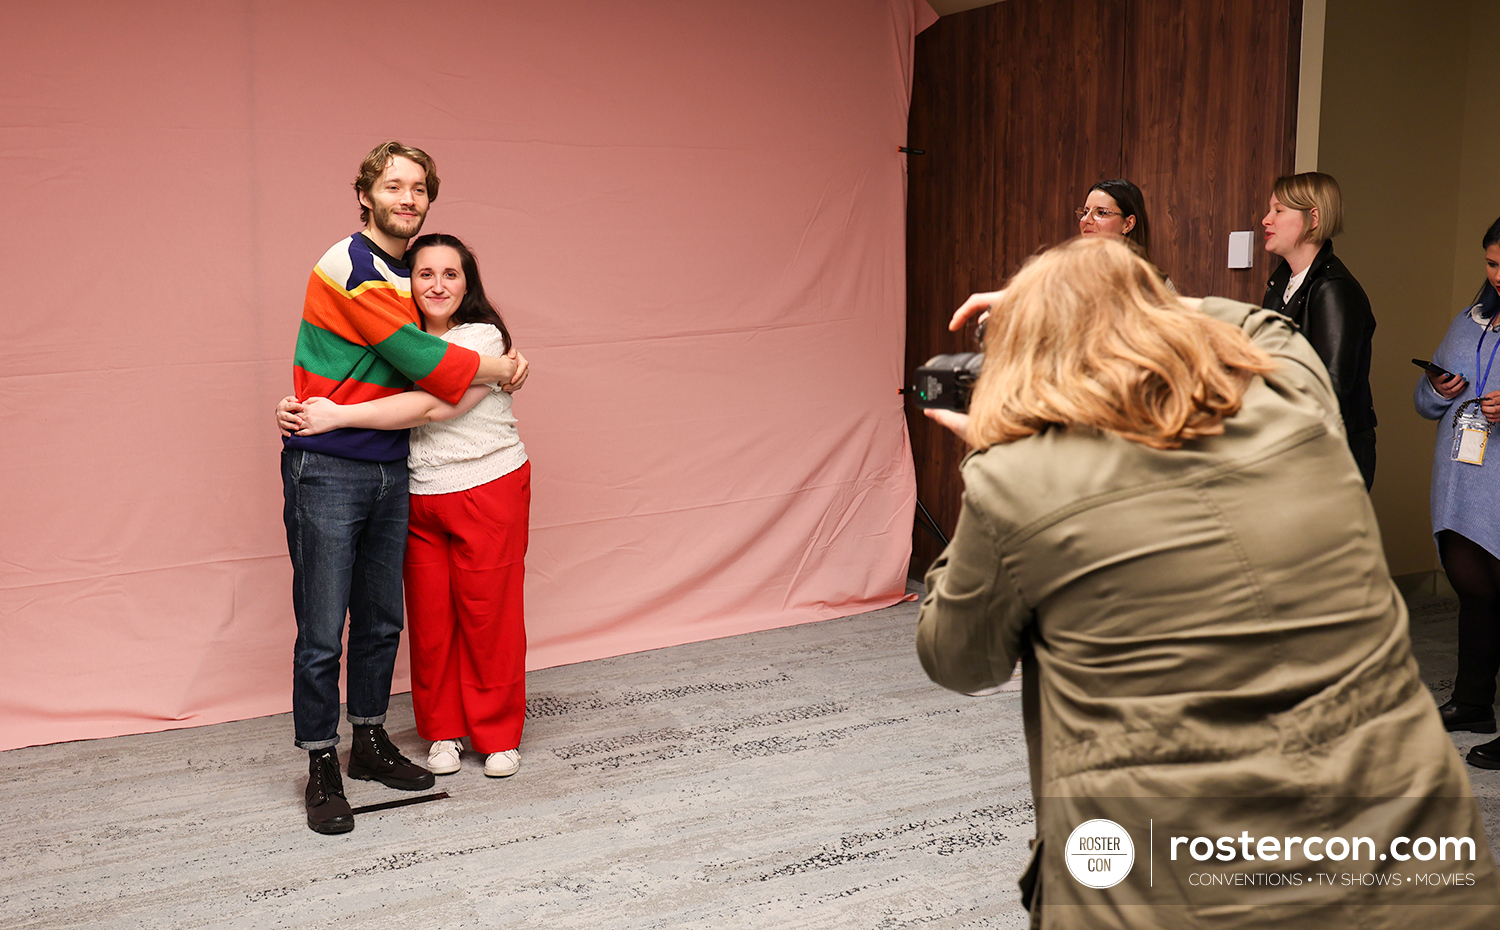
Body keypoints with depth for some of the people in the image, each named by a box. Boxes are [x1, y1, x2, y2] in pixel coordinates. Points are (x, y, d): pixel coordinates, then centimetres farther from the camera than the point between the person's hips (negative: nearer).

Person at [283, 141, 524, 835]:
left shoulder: (411, 276, 13)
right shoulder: (348, 268, -13)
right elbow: (417, 358, -16)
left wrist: (502, 359, 4)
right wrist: (495, 370, -4)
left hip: (390, 472, 8)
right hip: (327, 472, -8)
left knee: (381, 621, 15)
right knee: (322, 633, -1)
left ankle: (370, 741, 30)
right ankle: (321, 769, 11)